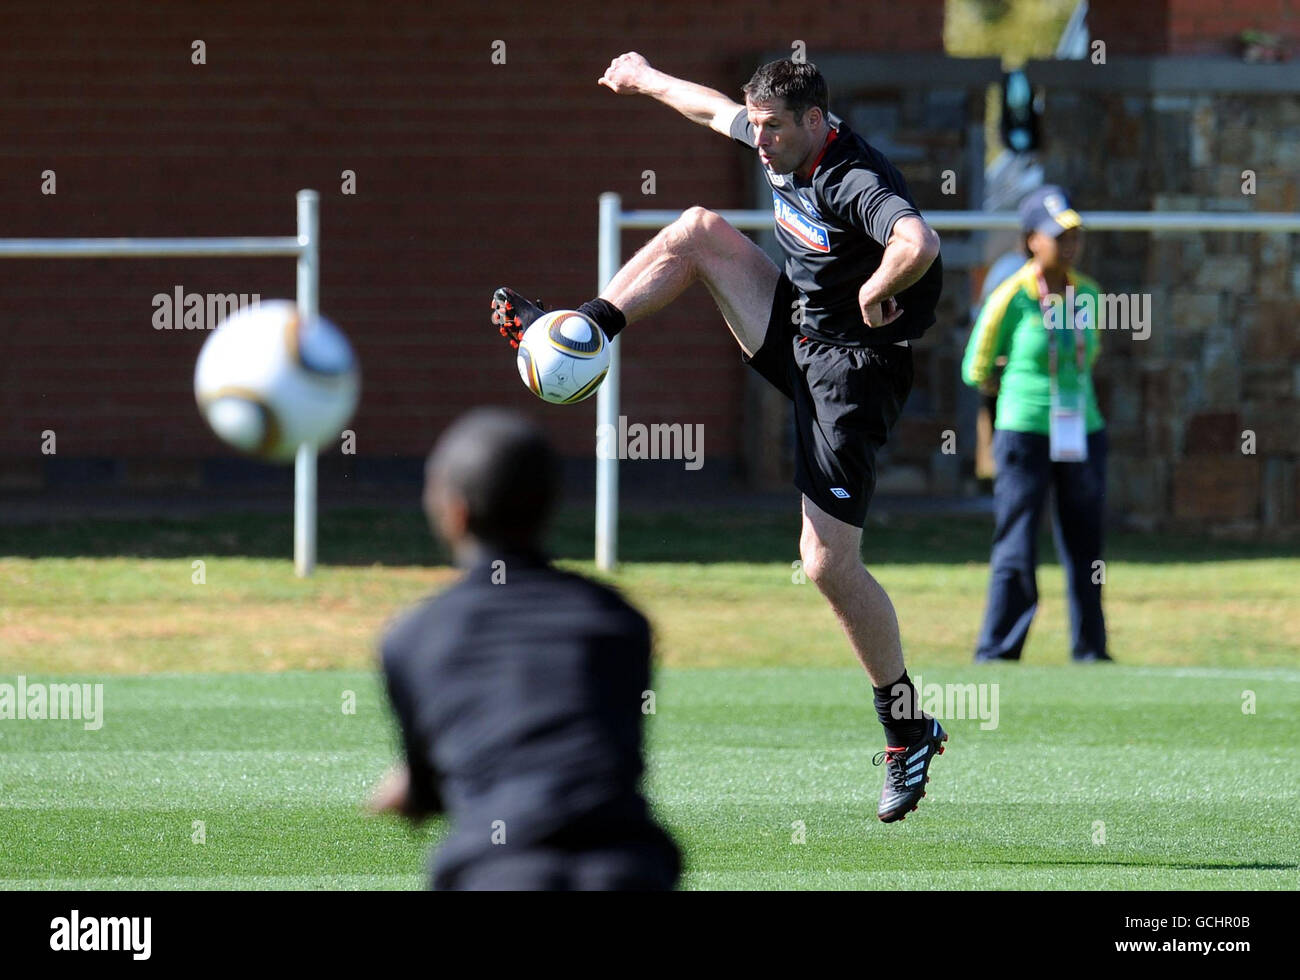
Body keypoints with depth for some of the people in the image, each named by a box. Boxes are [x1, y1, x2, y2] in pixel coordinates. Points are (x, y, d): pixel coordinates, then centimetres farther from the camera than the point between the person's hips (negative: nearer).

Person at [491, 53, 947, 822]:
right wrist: (648, 80, 39)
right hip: (794, 332, 9)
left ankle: (909, 730, 2)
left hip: (852, 369, -9)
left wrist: (873, 294, -32)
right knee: (698, 230, 8)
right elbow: (714, 108, 23)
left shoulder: (858, 186, -29)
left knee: (830, 565, -10)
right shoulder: (787, 146, 1)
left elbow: (919, 245, -50)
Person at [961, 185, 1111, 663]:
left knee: (1085, 551, 11)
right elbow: (977, 371, 0)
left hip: (1083, 436, 5)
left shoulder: (1087, 295, 5)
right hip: (1025, 436, -5)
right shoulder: (1011, 299, -10)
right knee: (1016, 554, -6)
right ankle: (996, 653, 0)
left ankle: (1089, 649, 20)